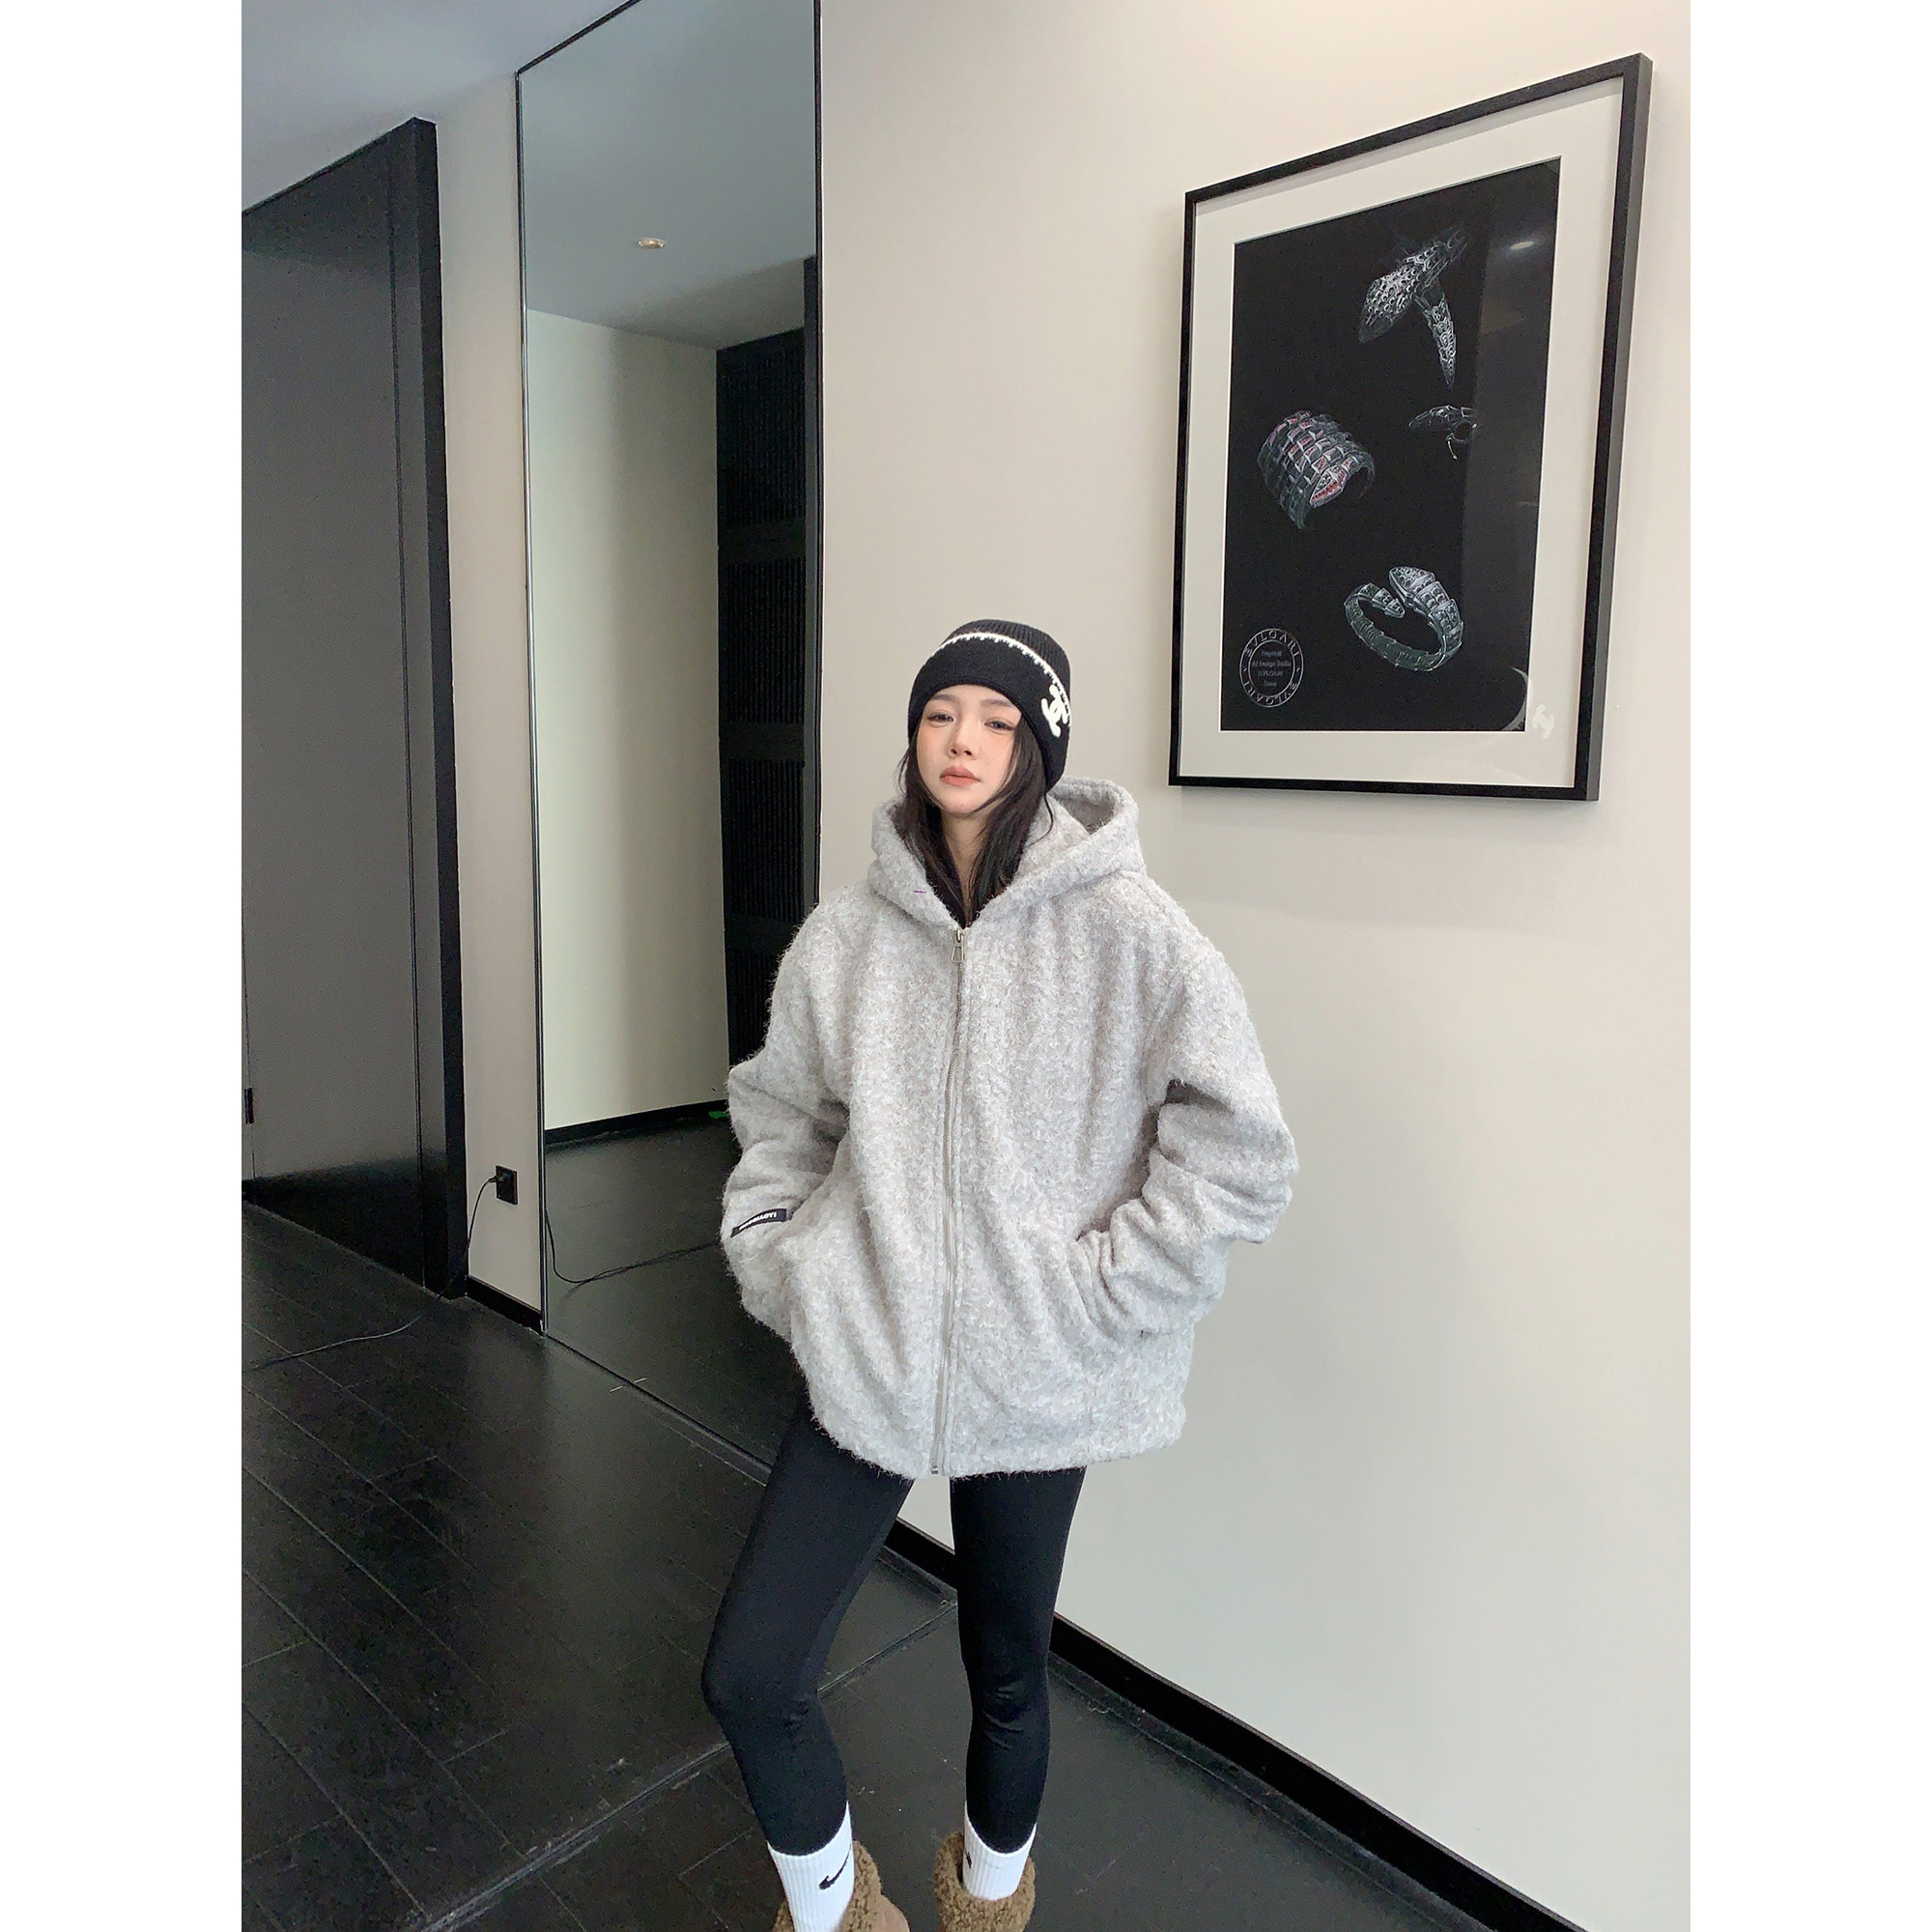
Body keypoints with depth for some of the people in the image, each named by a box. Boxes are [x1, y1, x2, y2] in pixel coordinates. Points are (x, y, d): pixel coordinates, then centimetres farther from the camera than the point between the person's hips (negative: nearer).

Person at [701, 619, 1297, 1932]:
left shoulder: (1125, 927, -12)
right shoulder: (845, 937, 0)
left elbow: (1239, 1147, -12)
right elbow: (782, 1122, 14)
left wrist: (1103, 1292, -13)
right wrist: (775, 1266, 4)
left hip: (1036, 1376, -2)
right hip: (864, 1363, 3)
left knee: (1009, 1678, 17)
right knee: (750, 1676, 3)